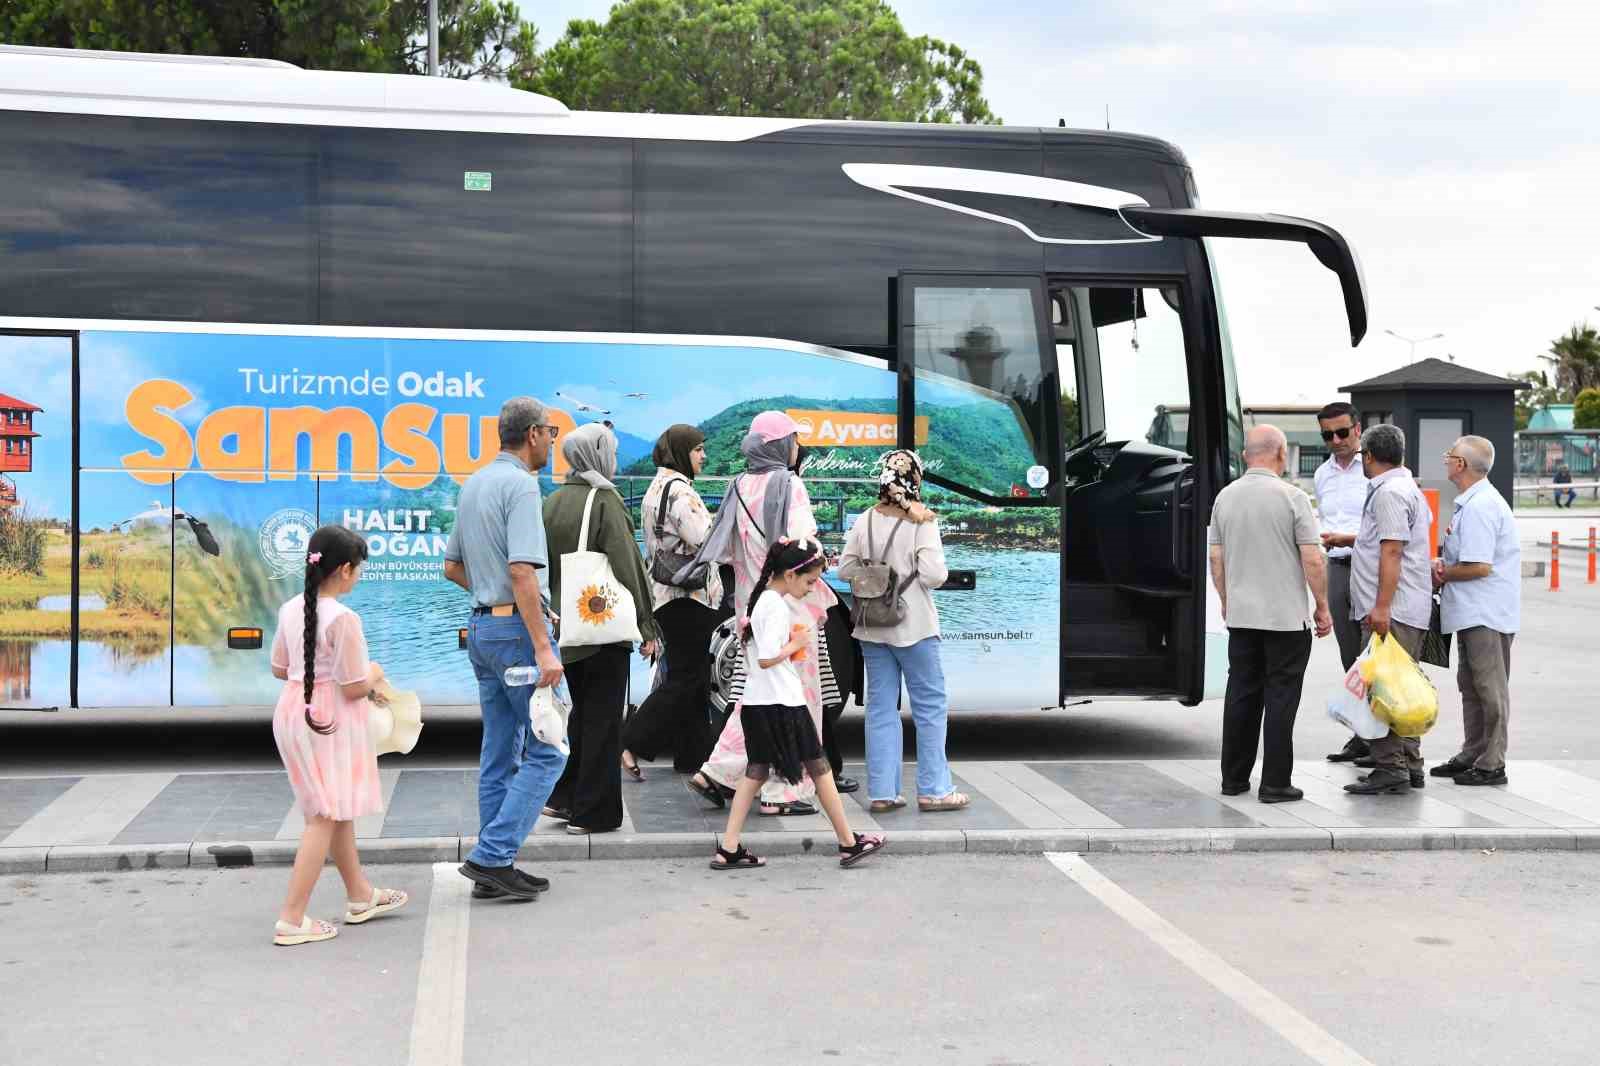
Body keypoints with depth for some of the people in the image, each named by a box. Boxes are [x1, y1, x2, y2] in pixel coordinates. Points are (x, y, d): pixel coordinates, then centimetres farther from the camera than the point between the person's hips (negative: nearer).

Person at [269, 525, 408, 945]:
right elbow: (355, 688, -18)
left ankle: (360, 896, 35)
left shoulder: (290, 609, 4)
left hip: (292, 713, 9)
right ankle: (291, 920, -5)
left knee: (337, 811, 21)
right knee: (325, 817, -3)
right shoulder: (343, 619, -20)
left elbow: (280, 669, 13)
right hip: (330, 722, -9)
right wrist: (374, 674, 2)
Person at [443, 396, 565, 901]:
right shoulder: (521, 485, -14)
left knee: (499, 753, 12)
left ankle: (494, 868, 16)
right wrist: (543, 649, -24)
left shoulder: (473, 484, 14)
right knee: (545, 751, -3)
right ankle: (491, 855, -7)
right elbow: (522, 571, -23)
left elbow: (453, 566, 21)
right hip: (516, 627, -9)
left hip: (481, 626, 9)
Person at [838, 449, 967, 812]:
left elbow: (846, 569, 4)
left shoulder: (865, 521, 1)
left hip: (872, 629, 5)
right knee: (931, 705, 7)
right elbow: (934, 575, -18)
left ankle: (882, 791, 9)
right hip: (913, 626, -5)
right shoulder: (922, 523, -13)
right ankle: (933, 790, 9)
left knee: (881, 707, 9)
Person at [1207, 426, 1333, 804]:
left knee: (1241, 695, 11)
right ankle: (1275, 783, 1)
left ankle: (1234, 778, 15)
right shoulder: (1292, 497, -11)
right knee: (1280, 699, 0)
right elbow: (1312, 560, -12)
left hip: (1240, 615, 5)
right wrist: (1322, 607, -1)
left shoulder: (1225, 497, 4)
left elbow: (1216, 558, 9)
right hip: (1286, 617, -5)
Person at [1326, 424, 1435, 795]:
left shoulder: (1389, 492, -12)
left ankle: (1390, 768, -11)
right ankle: (1410, 766, 19)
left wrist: (1381, 606, -25)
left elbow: (1392, 551, -20)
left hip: (1391, 610, -11)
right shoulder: (1409, 488, 21)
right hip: (1411, 610, 11)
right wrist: (1344, 539, 52)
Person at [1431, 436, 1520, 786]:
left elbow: (1479, 566, -24)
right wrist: (1444, 566, 4)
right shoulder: (1474, 501, 15)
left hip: (1486, 615, -11)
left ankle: (1491, 764, 4)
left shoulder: (1479, 506, -19)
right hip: (1473, 612, 11)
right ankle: (1472, 754, 26)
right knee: (1470, 685, 17)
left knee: (1490, 688, -3)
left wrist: (1442, 574, -9)